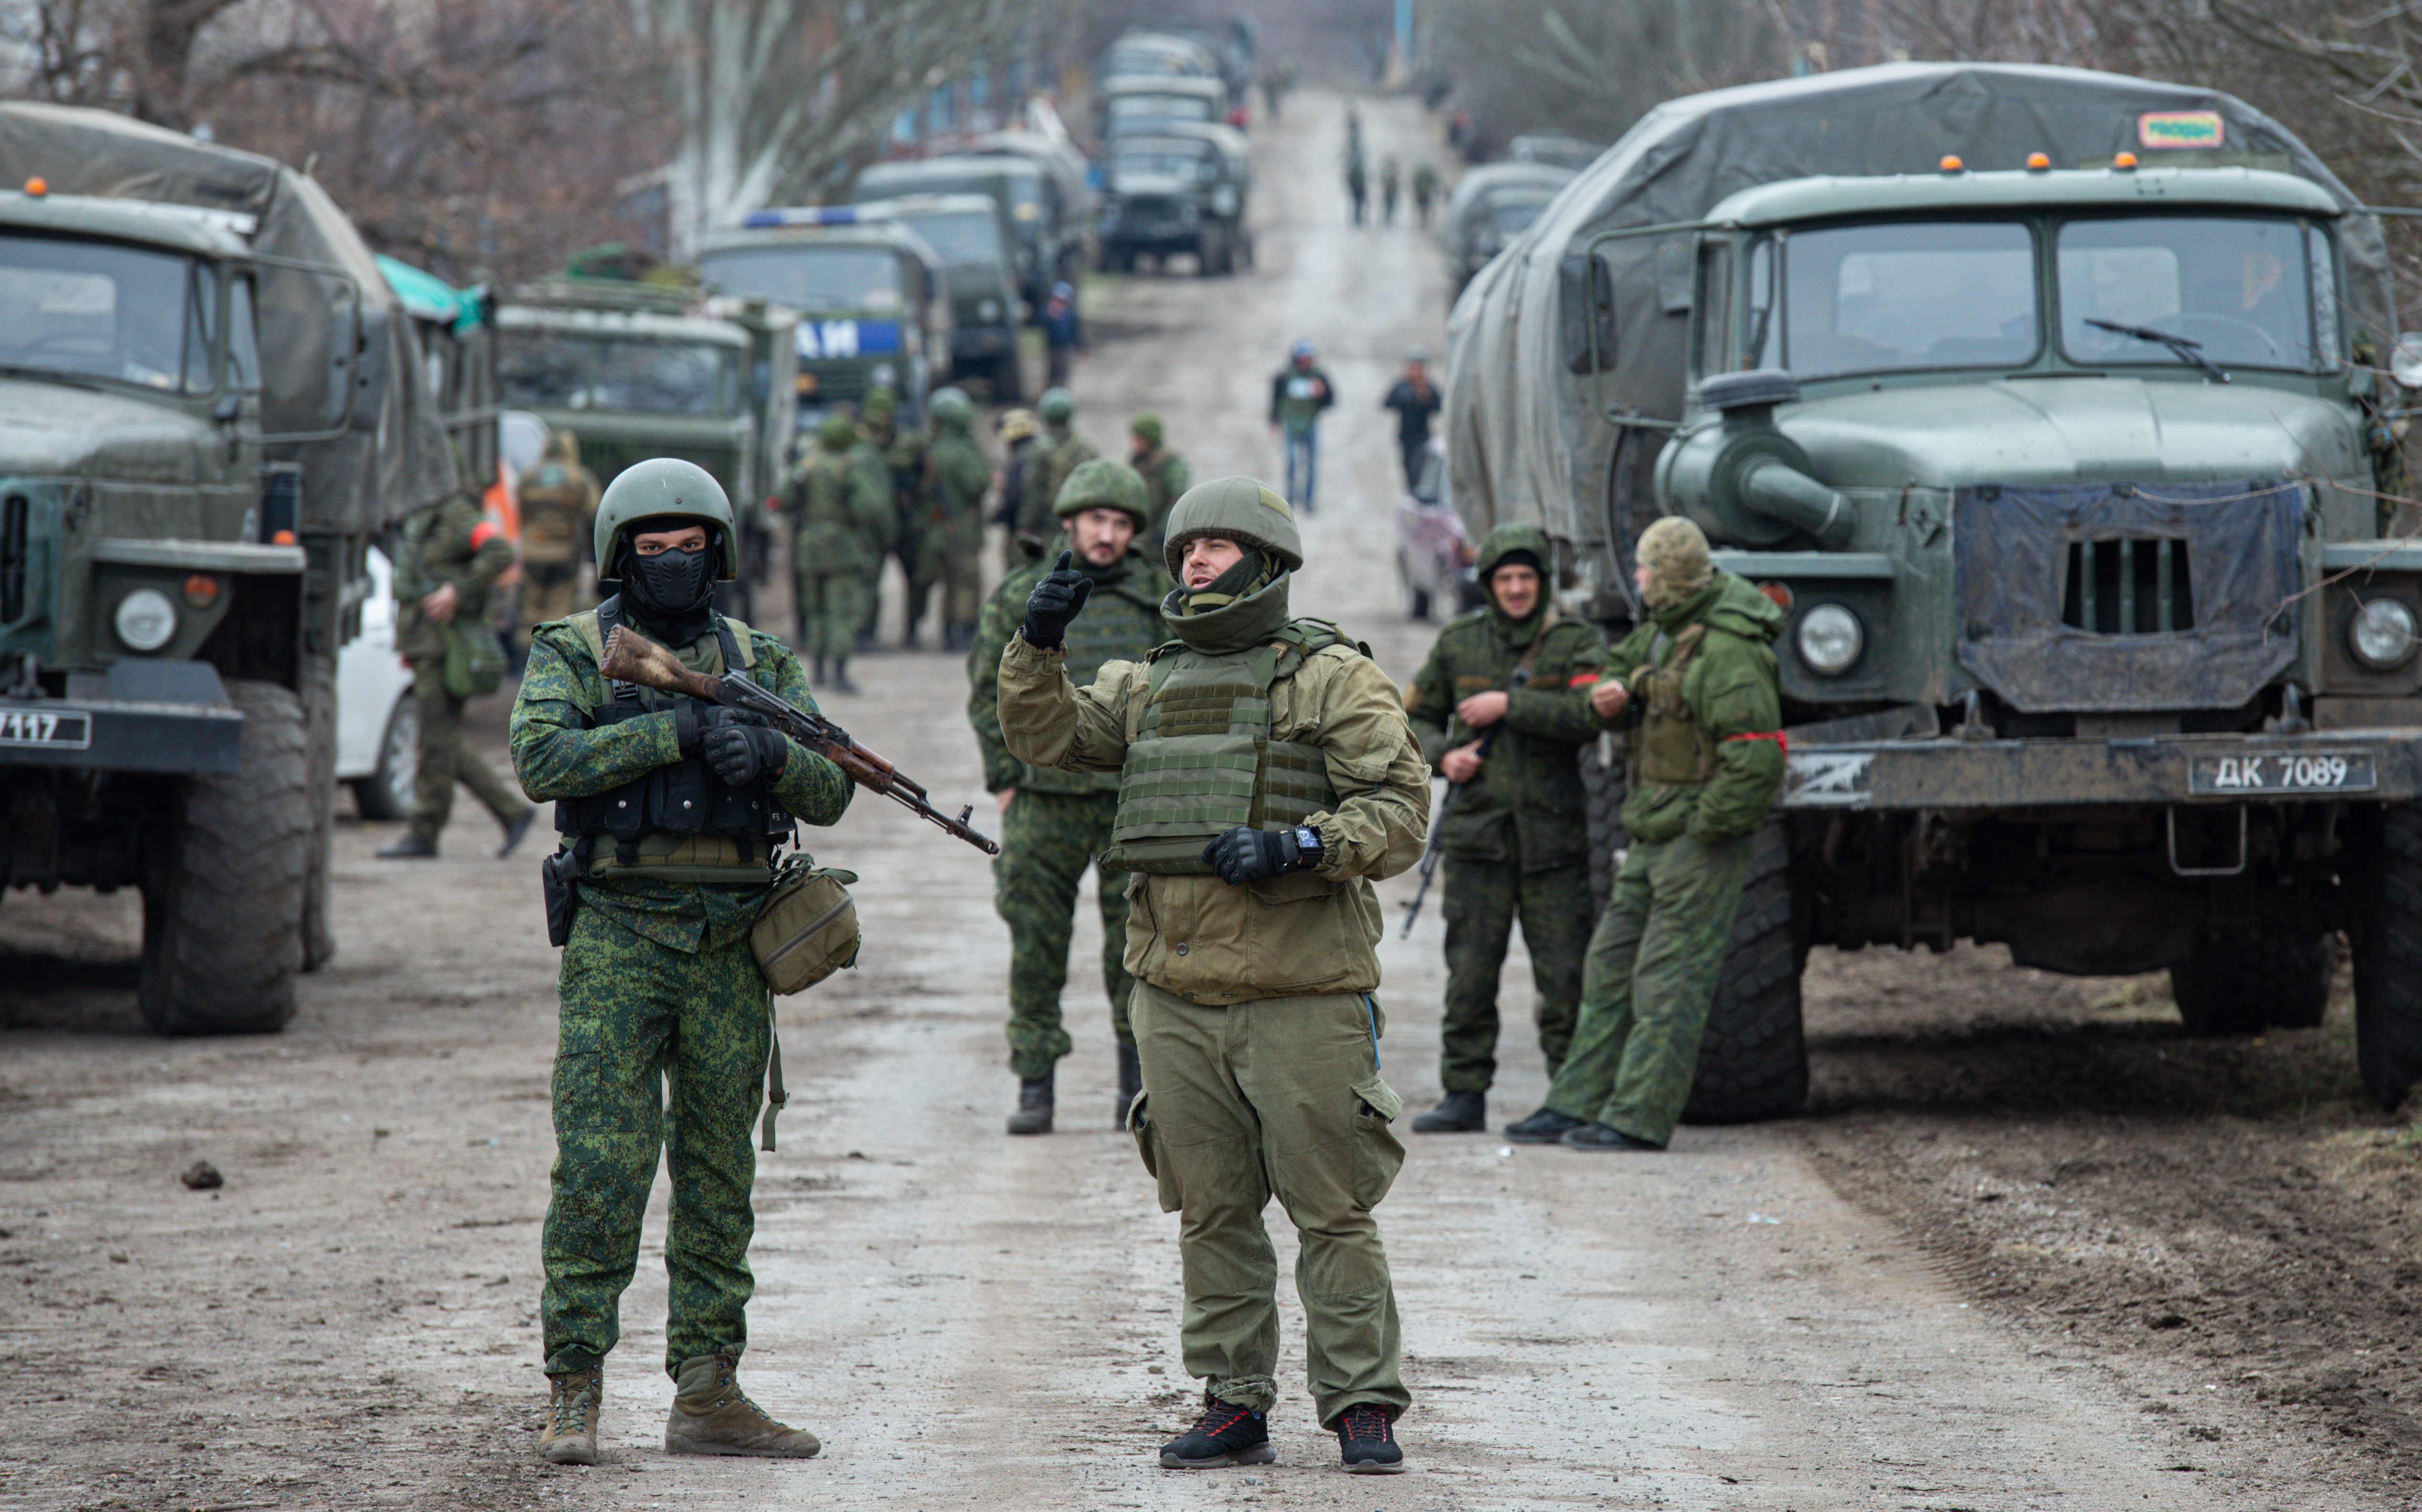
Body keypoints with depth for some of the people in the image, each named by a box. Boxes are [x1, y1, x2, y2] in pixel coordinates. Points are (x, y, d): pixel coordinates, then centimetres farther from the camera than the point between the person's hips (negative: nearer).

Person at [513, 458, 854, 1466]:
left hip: (729, 949, 4)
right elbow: (543, 759, -16)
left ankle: (708, 1394, 11)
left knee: (719, 1175, 7)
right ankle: (573, 1392, -5)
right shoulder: (574, 653, 2)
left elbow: (830, 793, 6)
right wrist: (676, 729, -20)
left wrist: (770, 752, -15)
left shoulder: (758, 663, 12)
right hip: (617, 938, -4)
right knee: (600, 1169, -9)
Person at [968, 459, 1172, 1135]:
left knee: (1138, 939, 1)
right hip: (1047, 795, 0)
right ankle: (1034, 1085, 5)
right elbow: (989, 692, 9)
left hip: (1138, 799, 0)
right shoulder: (1020, 597, 6)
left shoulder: (1161, 597, 8)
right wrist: (1005, 780, 1)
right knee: (1036, 944, -1)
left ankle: (1138, 1080, 14)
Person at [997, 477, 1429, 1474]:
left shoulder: (1332, 679, -1)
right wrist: (1038, 646, 0)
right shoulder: (1149, 686, 18)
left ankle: (1361, 1406, 2)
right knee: (1210, 1213, 9)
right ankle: (1233, 1404, 15)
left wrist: (1297, 846, -20)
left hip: (1302, 996, -5)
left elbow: (1399, 813, -7)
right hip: (1179, 997, 5)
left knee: (1333, 1210, -3)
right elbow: (1045, 737, 15)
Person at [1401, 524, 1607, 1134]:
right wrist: (1442, 756, -5)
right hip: (1478, 827, 2)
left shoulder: (1576, 642, 1)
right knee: (1470, 971, -1)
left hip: (1553, 833, -2)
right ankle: (1465, 1096, 4)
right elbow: (1415, 718, 16)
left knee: (1565, 974, -2)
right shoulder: (1458, 643, 8)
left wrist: (1509, 705, -17)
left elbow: (1591, 715, -15)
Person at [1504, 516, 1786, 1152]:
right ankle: (1576, 1105, 15)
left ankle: (1639, 1118, -6)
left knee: (1670, 981, -7)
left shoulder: (1727, 651, -20)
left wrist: (1703, 831, -19)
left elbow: (1756, 759, -26)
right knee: (1613, 967, 11)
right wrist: (1613, 689, 6)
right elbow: (1626, 661, 31)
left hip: (1705, 833, -10)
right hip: (1654, 834, 10)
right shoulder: (1669, 628, 9)